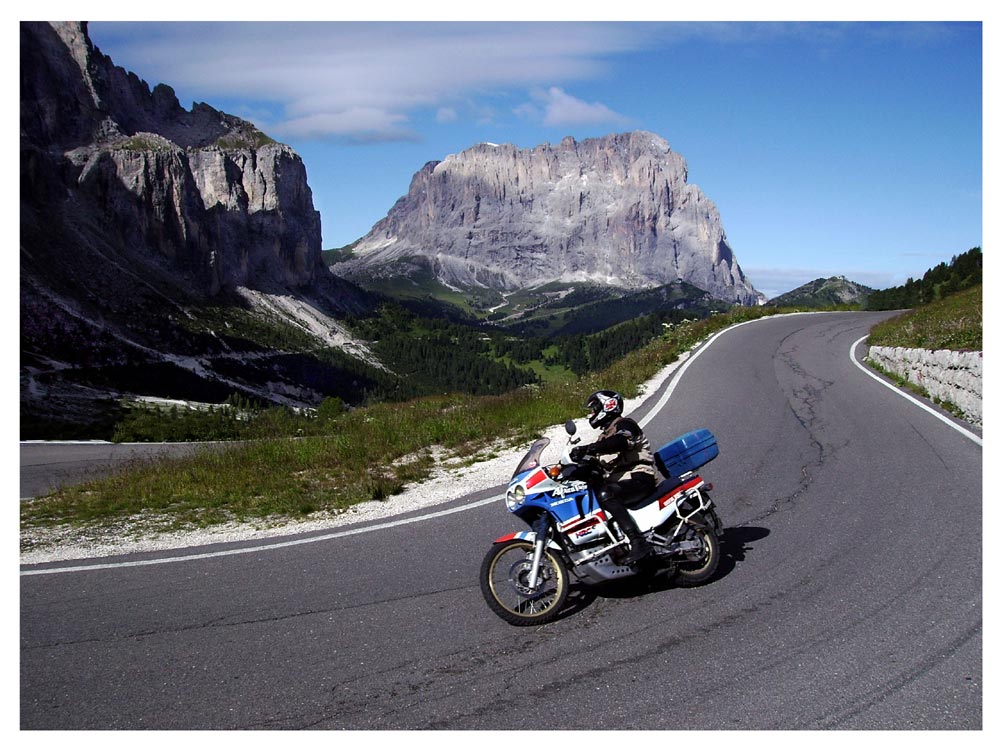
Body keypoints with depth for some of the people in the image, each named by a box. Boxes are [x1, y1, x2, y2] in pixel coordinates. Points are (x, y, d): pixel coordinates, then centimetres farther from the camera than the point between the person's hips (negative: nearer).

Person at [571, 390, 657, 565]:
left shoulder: (625, 425, -4)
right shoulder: (607, 433, 26)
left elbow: (619, 442, -29)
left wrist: (586, 449, -40)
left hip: (639, 477, -10)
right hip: (619, 479, 10)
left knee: (606, 495, -35)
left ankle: (639, 542, -42)